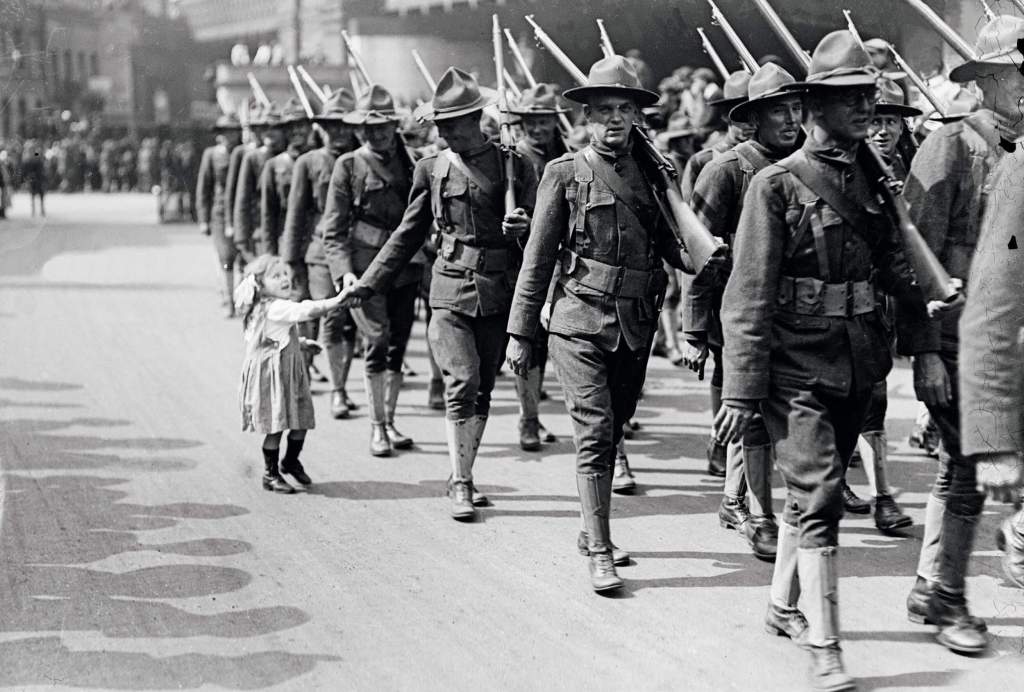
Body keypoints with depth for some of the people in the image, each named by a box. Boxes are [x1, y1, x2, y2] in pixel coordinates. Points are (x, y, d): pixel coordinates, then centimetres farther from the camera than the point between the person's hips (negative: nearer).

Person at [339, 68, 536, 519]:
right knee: (462, 382, -14)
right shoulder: (431, 169, 6)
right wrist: (368, 283, 12)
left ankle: (462, 478, 21)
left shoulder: (515, 166, 2)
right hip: (451, 292, -1)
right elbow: (409, 235, 14)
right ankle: (461, 484, -10)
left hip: (499, 296, 1)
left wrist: (523, 227, -18)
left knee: (482, 389, 8)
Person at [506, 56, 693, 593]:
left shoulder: (651, 175, 9)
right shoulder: (565, 173, -1)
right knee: (595, 433, -10)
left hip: (636, 327, 4)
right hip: (581, 322, -4)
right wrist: (521, 334, -1)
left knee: (613, 429, 13)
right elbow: (537, 259, 0)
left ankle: (592, 528, 30)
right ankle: (600, 554, -8)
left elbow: (672, 246, 13)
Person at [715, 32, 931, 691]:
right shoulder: (777, 184, -10)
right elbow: (750, 295, -12)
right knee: (818, 496, -11)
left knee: (813, 490, 19)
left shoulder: (870, 181, 10)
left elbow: (890, 262, 15)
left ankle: (784, 607, 36)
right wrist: (742, 388, -15)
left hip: (856, 365, 7)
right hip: (796, 367, -6)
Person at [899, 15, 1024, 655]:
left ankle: (930, 587, 25)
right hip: (956, 338, -7)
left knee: (960, 467, 13)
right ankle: (949, 600, 7)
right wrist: (924, 350, -15)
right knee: (971, 468, -6)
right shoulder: (950, 147, -9)